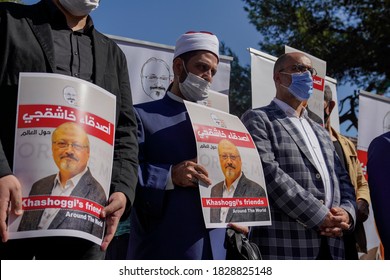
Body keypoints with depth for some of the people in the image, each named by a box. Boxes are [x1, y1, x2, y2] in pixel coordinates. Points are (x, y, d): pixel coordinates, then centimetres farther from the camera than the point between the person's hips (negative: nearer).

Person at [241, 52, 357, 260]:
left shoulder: (320, 132, 25)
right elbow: (268, 172, -13)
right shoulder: (257, 119, 1)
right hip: (283, 246, -7)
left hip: (331, 246, 7)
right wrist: (320, 216, -15)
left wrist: (346, 212, -3)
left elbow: (342, 179, 20)